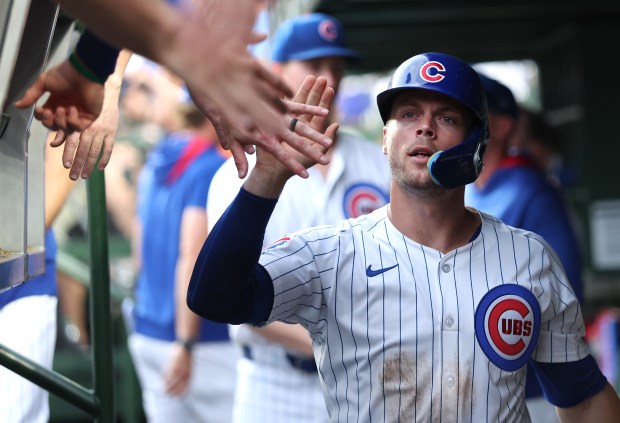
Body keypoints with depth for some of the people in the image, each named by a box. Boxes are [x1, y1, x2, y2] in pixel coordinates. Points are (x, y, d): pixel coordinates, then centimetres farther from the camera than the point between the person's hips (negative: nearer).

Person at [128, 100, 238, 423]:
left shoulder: (155, 162, 12)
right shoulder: (211, 169, -14)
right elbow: (193, 258, -20)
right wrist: (186, 345, -20)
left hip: (147, 332, 8)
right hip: (207, 338, -8)